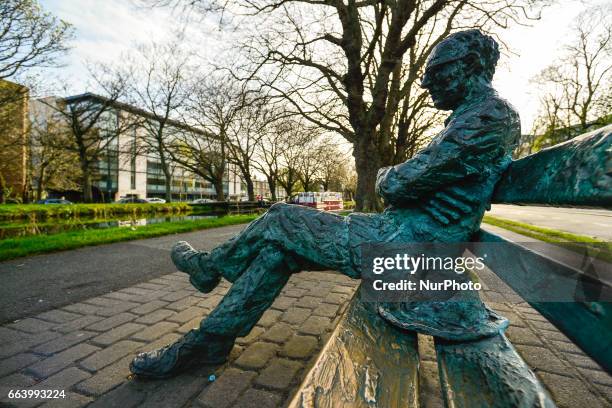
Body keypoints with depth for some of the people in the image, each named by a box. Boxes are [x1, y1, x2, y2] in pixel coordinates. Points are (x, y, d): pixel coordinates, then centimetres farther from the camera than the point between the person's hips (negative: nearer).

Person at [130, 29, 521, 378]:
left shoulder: (490, 115, -13)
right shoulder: (473, 117, 22)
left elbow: (401, 185, -18)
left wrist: (385, 176, 3)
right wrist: (396, 178, 6)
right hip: (412, 239, 10)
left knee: (281, 221, -5)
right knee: (281, 245, 5)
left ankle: (209, 266, 22)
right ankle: (211, 338, 14)